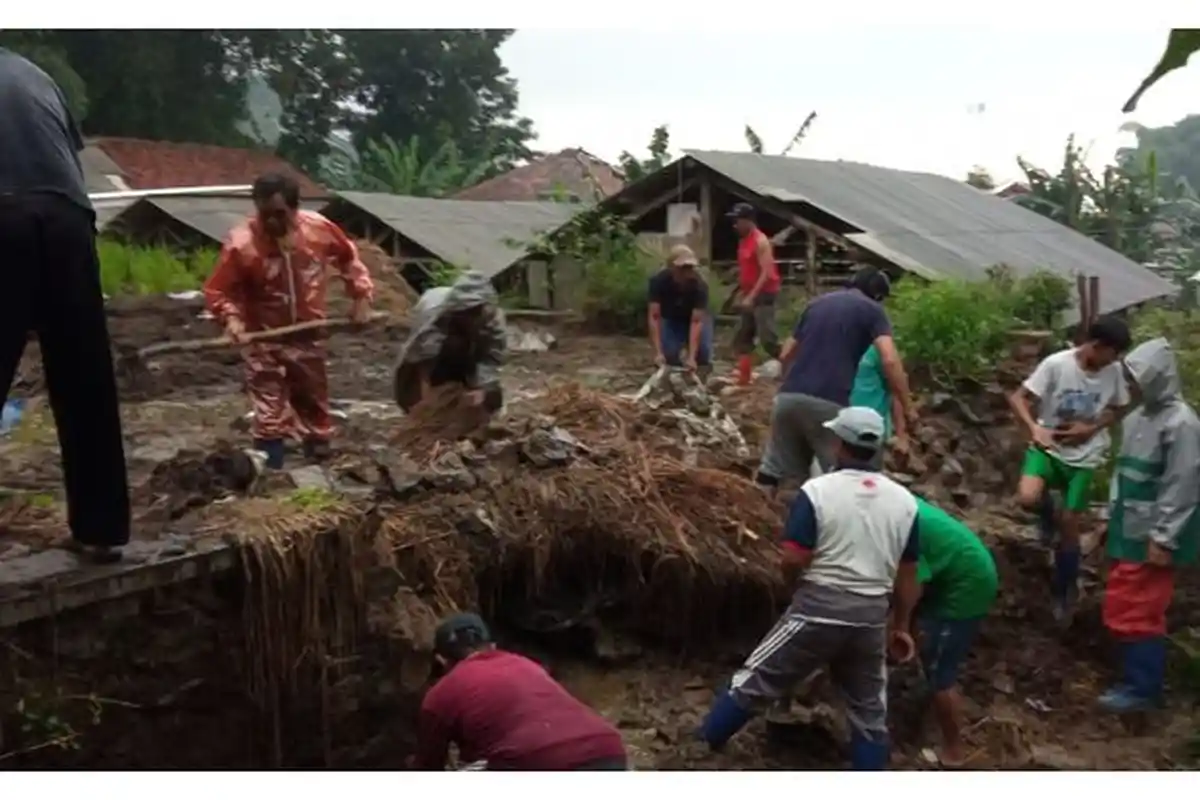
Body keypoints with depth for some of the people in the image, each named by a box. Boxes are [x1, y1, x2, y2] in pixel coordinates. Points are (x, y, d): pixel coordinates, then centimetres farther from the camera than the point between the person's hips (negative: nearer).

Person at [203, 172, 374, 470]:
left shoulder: (319, 228, -12)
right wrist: (231, 318, -30)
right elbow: (217, 290, -13)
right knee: (270, 414, -3)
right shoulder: (241, 243, -21)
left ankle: (319, 461, 33)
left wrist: (361, 295, 4)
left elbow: (348, 257, 7)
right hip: (264, 340, -3)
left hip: (308, 336, 3)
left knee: (314, 404, 17)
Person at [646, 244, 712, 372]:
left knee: (703, 354, -22)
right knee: (668, 355, -21)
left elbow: (696, 321, -39)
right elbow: (654, 317, -35)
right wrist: (658, 352, -44)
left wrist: (691, 356, -49)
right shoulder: (659, 281, -32)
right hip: (670, 319, 1)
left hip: (696, 319, -1)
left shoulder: (699, 285, -36)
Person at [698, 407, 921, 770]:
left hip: (819, 608, -3)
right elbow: (907, 575, 7)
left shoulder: (817, 491, -11)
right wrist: (901, 627, 17)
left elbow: (793, 560, -15)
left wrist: (791, 577, 8)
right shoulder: (905, 501, 2)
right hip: (870, 615, 4)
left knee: (756, 681, 10)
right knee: (869, 711, 17)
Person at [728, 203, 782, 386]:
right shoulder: (743, 241, 14)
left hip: (763, 296, -10)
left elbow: (767, 273, -20)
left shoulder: (760, 241, -13)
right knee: (742, 339, 9)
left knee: (768, 340, -15)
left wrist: (751, 297, -24)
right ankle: (743, 380, 13)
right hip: (750, 296, 10)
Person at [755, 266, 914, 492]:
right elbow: (890, 360, -7)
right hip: (829, 404, -5)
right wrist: (907, 407, -1)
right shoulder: (871, 310, 8)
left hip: (788, 397, 5)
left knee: (773, 468, 16)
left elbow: (786, 355, 28)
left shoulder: (818, 303, 23)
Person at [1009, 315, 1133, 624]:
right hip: (1048, 448, -2)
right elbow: (1018, 397, -15)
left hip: (1083, 457, 2)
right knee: (1028, 498, -28)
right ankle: (1047, 511, 11)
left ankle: (1064, 590, 26)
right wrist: (1035, 428, -33)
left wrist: (1091, 429, -9)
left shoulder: (1114, 372, -7)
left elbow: (1119, 409, 9)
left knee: (1069, 524, 5)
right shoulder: (1056, 364, -18)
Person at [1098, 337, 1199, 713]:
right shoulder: (1137, 417, 8)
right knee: (1122, 608, 15)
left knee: (1139, 614, -2)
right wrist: (1111, 518, 16)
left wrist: (1164, 539, -18)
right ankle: (1135, 677, 28)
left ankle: (1142, 688, 10)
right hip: (1129, 531, 8)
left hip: (1152, 538, -8)